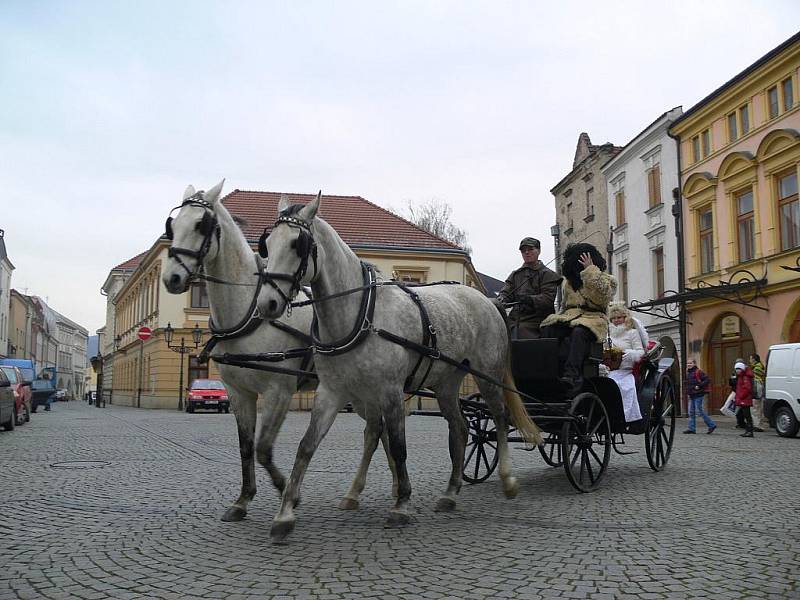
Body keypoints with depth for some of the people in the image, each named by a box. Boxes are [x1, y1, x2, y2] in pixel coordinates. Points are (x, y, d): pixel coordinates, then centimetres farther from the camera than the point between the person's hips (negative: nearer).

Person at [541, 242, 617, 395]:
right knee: (548, 330, -28)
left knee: (578, 332, -40)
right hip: (569, 318, 5)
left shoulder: (605, 280, 10)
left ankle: (571, 375, -53)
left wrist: (591, 270, -9)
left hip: (592, 319, -5)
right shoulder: (568, 281, 27)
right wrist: (559, 317, 12)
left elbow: (603, 294, -13)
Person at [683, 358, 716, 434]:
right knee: (691, 412, 8)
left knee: (700, 411, -6)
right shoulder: (688, 372, 13)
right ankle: (691, 428, 11)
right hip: (691, 396, 9)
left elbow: (707, 380, -18)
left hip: (698, 395, -9)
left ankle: (712, 425, 8)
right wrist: (688, 392, 16)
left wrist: (699, 386, -19)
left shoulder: (698, 372, -13)